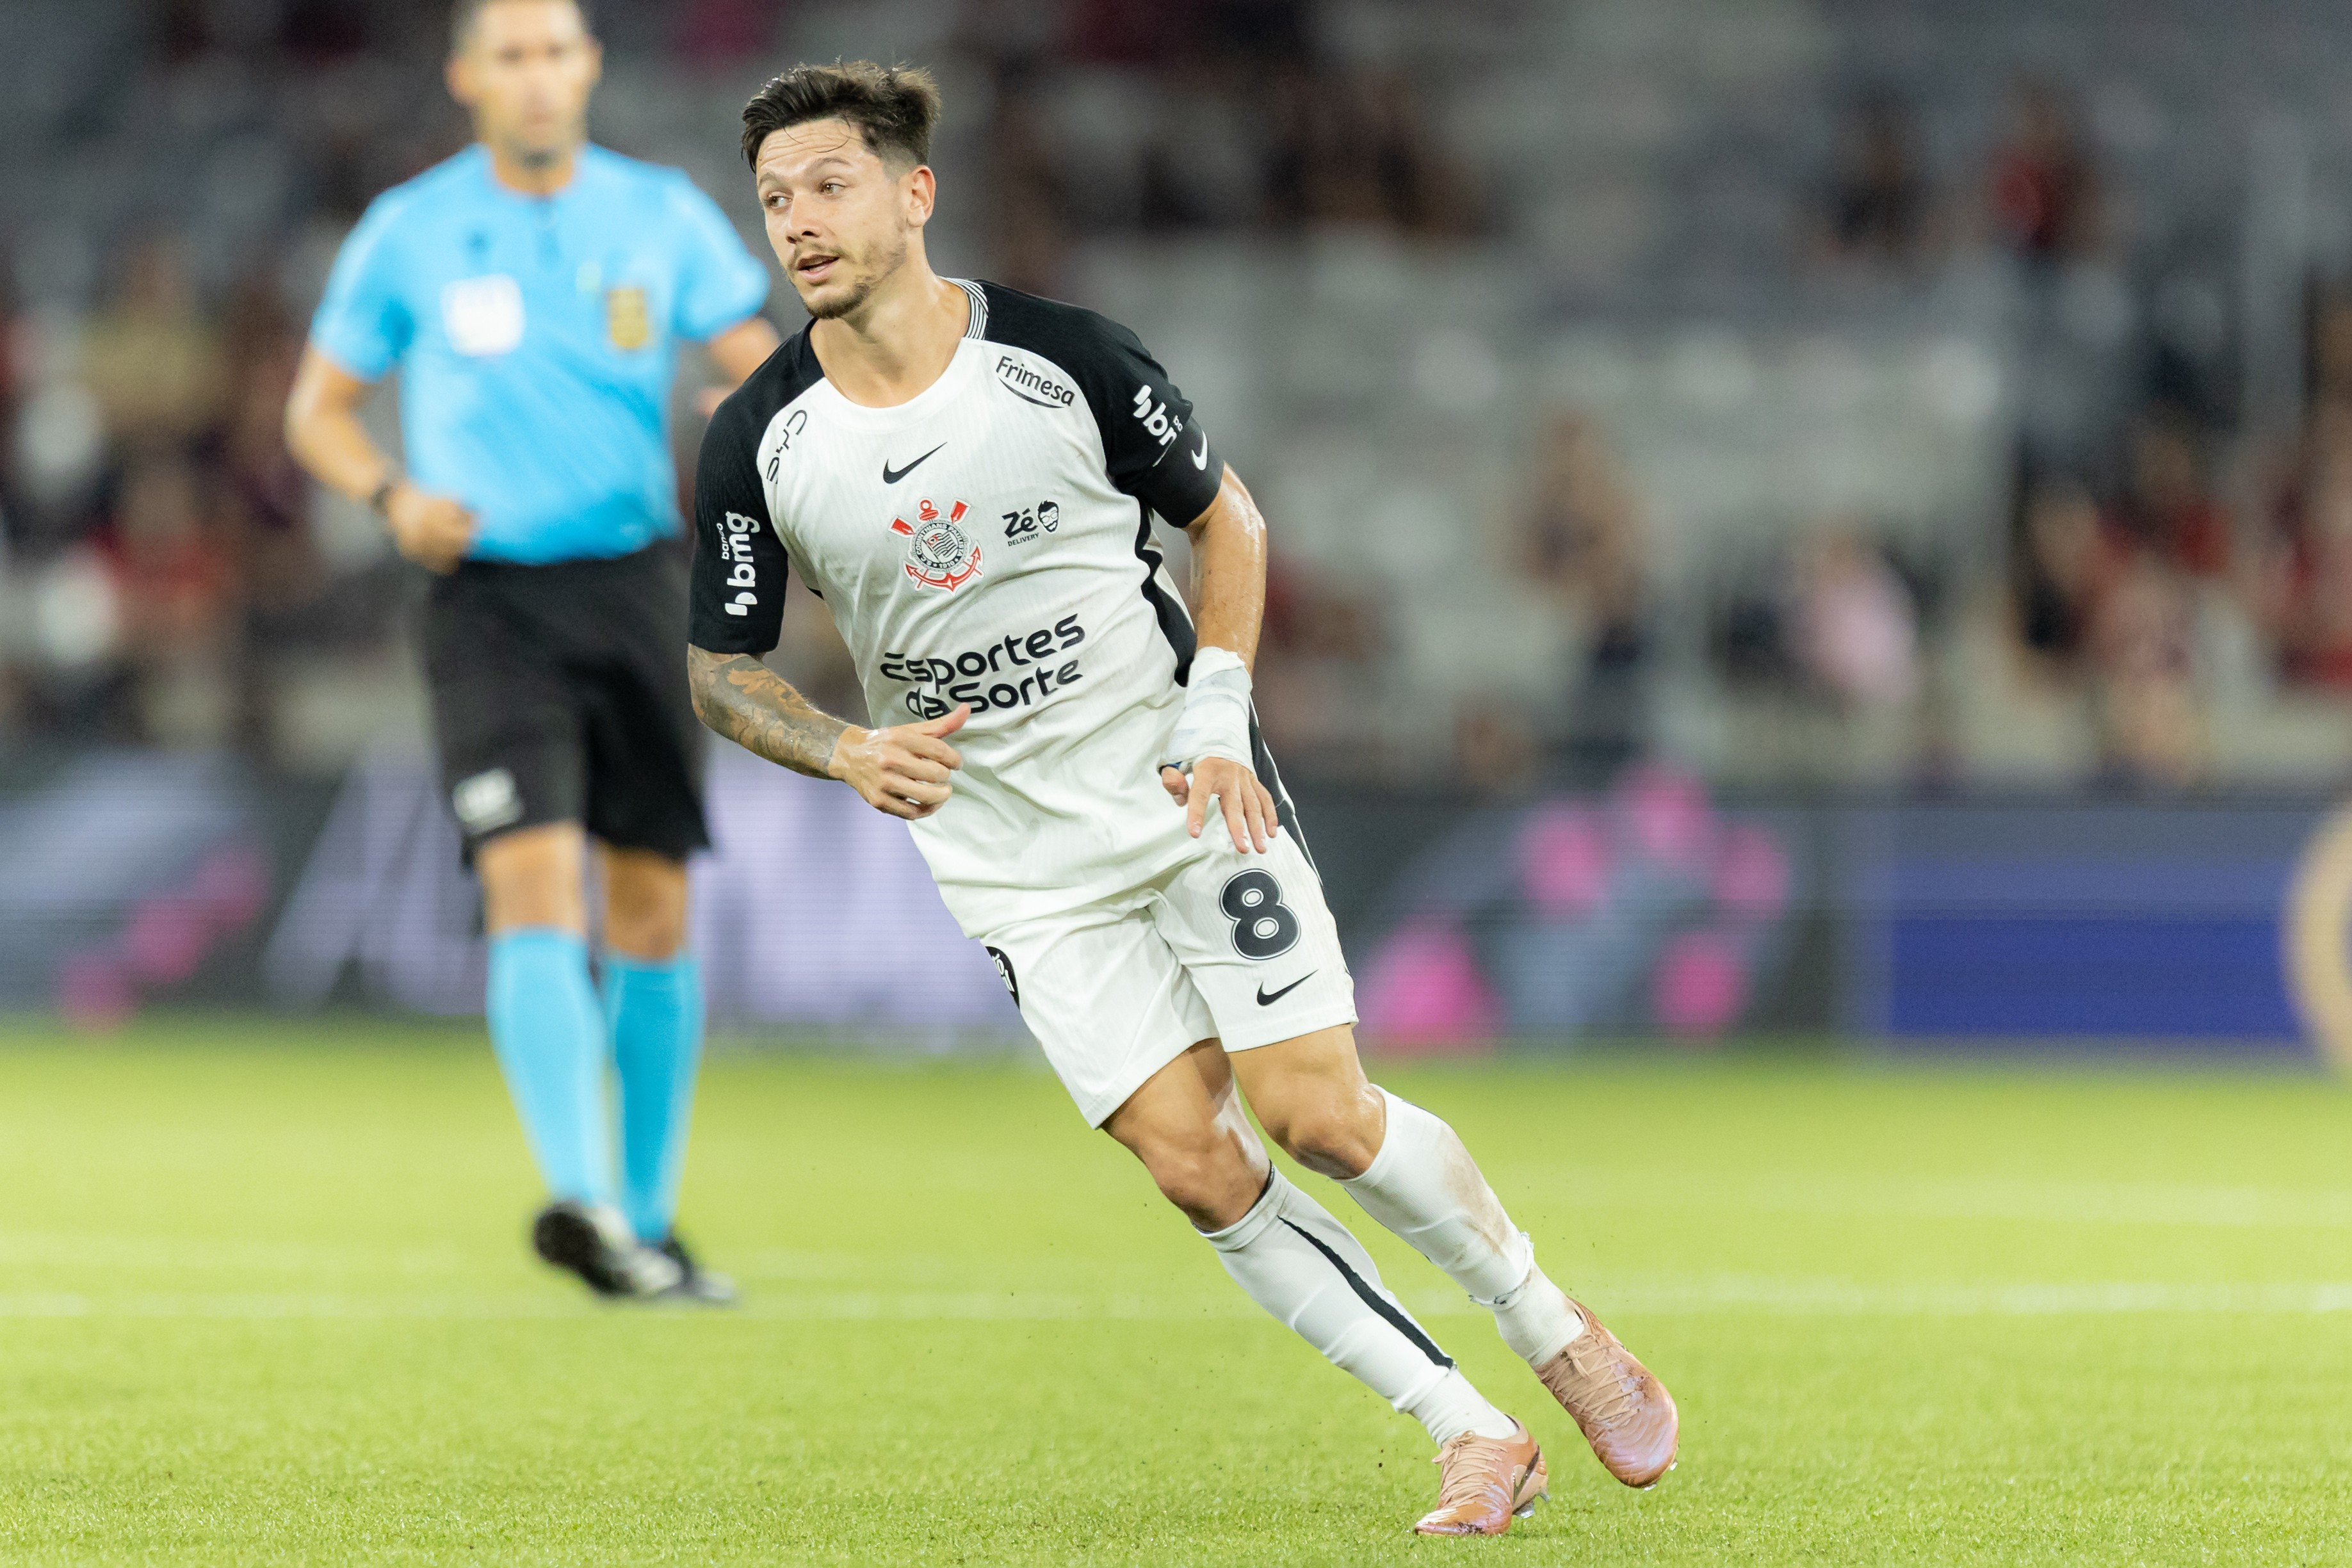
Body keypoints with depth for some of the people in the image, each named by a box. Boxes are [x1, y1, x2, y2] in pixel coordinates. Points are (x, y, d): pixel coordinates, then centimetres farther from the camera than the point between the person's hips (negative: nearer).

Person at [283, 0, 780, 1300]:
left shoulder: (663, 217, 5)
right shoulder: (407, 234, 1)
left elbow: (768, 374, 5)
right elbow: (319, 408, 10)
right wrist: (392, 496, -10)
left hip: (635, 584, 2)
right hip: (487, 597, -2)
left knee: (651, 908, 7)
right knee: (533, 883, -19)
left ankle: (649, 1217, 20)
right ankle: (582, 1197, -29)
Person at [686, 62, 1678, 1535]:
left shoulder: (1064, 356, -11)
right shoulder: (759, 443, -7)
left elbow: (1228, 518, 4)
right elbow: (724, 667, 4)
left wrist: (1217, 724, -6)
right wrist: (854, 753, -15)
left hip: (1188, 795, -2)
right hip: (1013, 861, 2)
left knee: (1319, 1114, -10)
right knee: (1191, 1160, -9)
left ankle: (1560, 1332, 14)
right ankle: (1473, 1437, 0)